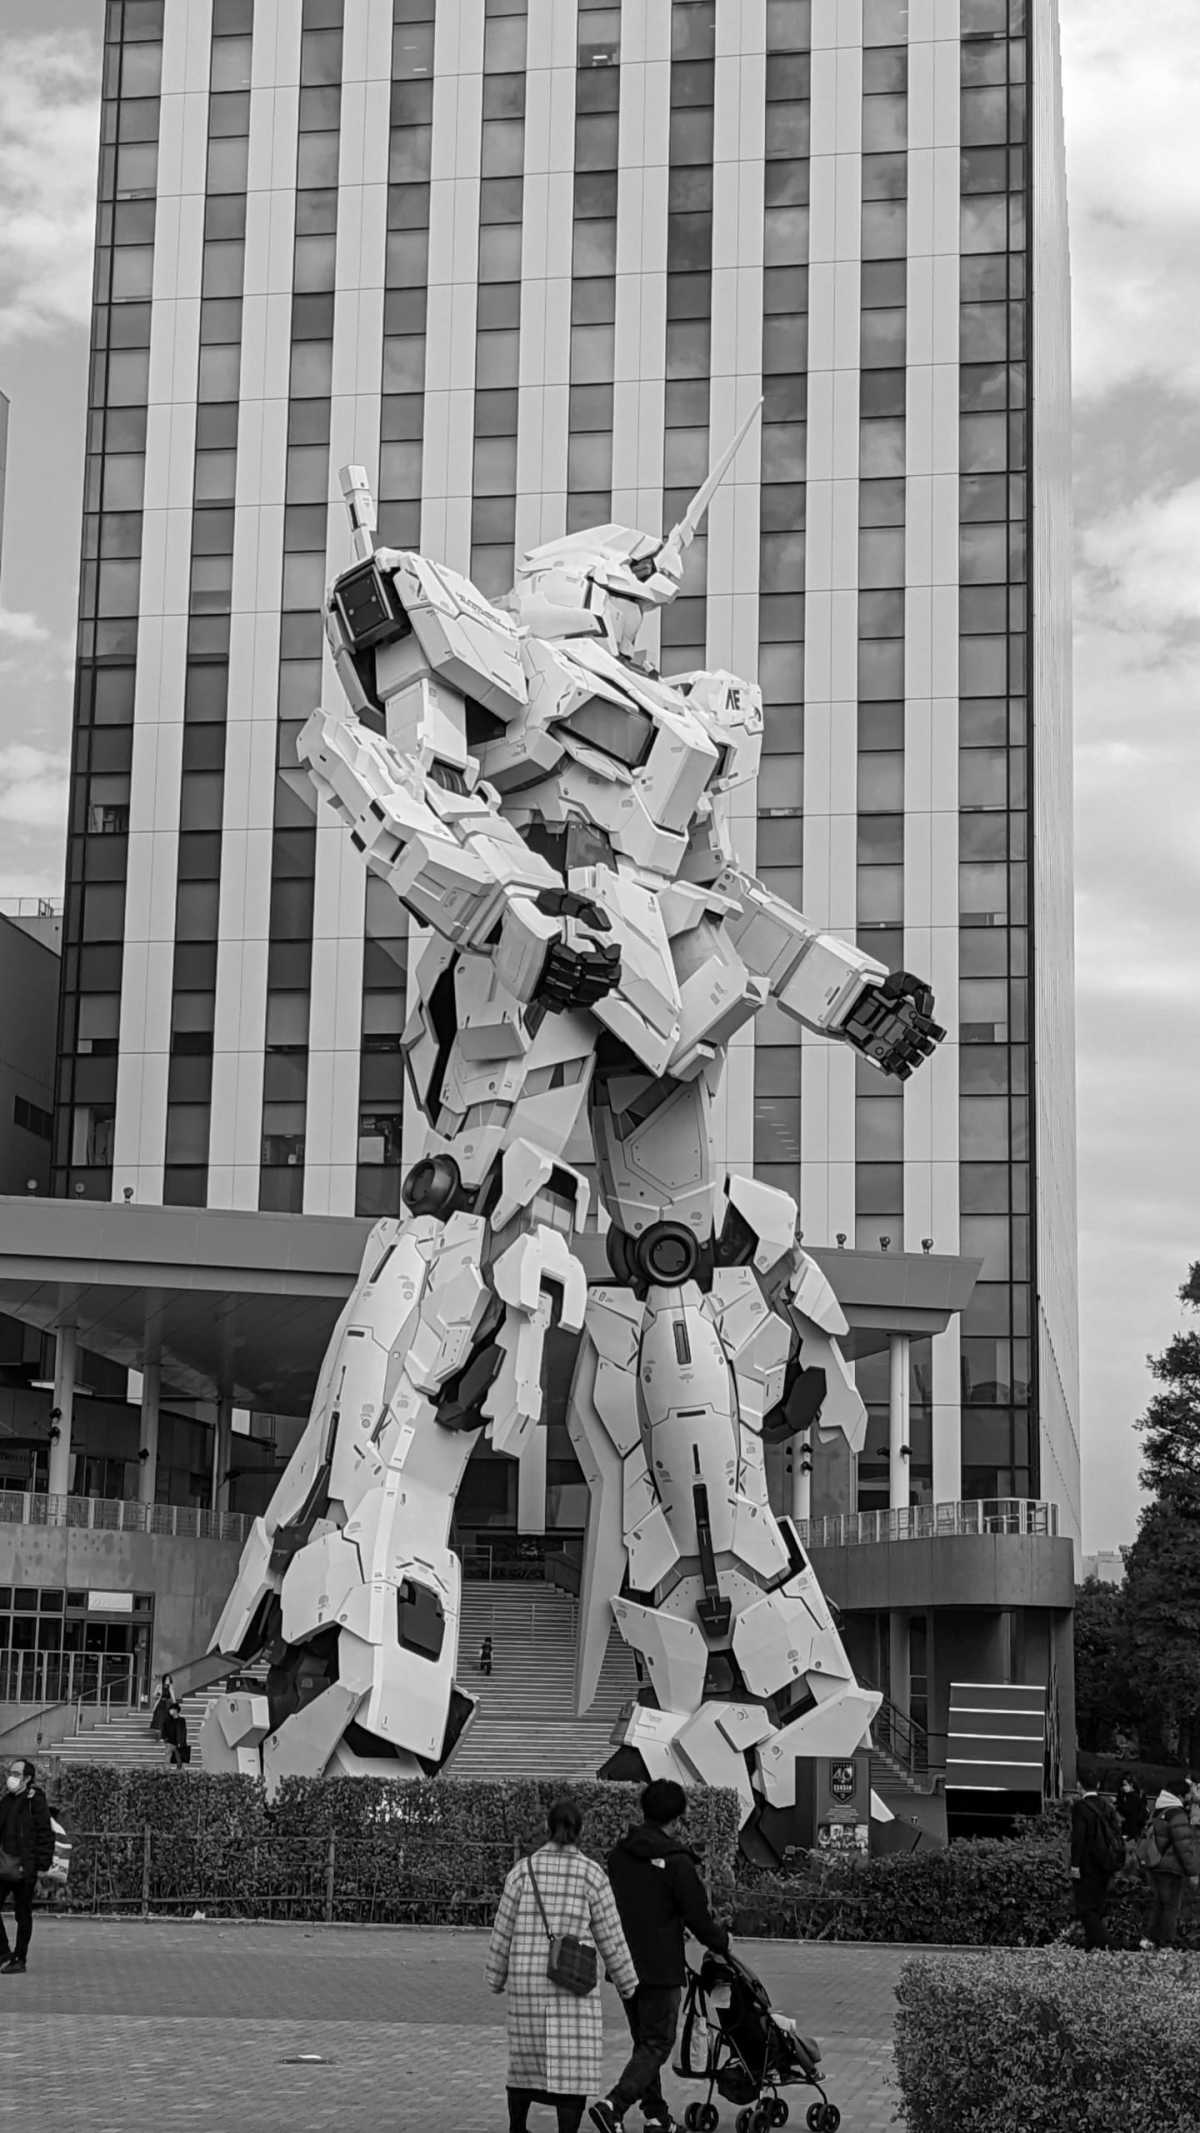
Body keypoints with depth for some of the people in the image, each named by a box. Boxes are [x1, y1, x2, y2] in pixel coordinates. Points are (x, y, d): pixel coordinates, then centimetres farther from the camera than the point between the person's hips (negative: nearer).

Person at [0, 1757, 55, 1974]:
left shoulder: (35, 1801, -9)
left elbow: (45, 1835, -11)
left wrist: (42, 1866, -14)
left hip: (24, 1869, -7)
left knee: (23, 1915, 2)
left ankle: (19, 1961, 9)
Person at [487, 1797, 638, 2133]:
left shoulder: (524, 1870, -1)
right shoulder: (592, 1874, -7)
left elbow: (504, 1930, 3)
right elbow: (610, 1937, -2)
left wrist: (496, 1975, 17)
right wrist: (627, 1983, 10)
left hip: (528, 1982, 3)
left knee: (527, 2055, 20)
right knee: (572, 2066, -1)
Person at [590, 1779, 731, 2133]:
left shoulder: (618, 1854, 7)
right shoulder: (676, 1861, -14)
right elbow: (698, 1917, -10)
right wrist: (722, 1942, 9)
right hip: (661, 1968, -7)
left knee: (644, 2040, 19)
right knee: (656, 2044, -1)